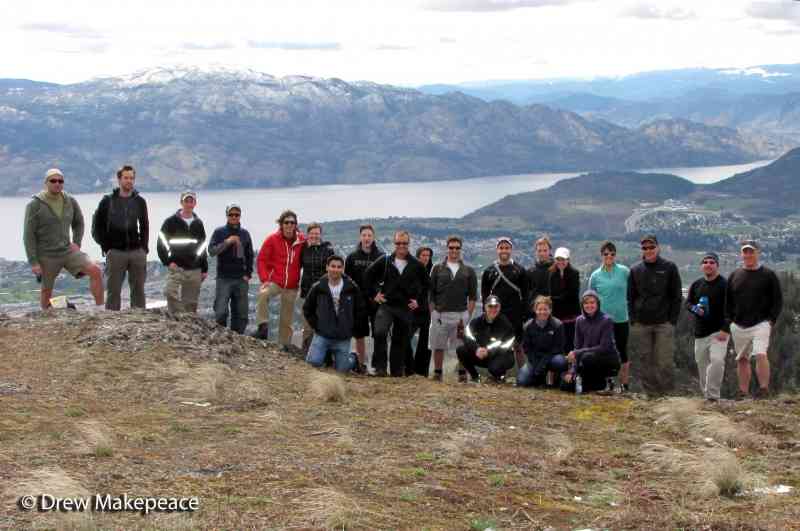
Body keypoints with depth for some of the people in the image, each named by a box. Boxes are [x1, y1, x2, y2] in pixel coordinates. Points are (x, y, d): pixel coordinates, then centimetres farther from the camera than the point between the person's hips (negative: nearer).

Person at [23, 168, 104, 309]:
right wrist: (33, 262, -15)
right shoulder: (35, 205, -11)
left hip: (67, 250, 3)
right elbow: (28, 235, -11)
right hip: (46, 255, -3)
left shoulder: (70, 201, 0)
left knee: (96, 271, -14)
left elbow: (79, 222, 19)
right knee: (46, 290, 9)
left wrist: (77, 243, 5)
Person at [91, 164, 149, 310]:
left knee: (138, 291, 5)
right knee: (113, 291, 1)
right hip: (115, 252, -2)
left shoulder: (140, 201, 8)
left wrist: (144, 248, 4)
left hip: (137, 252, 2)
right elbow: (97, 227, 3)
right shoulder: (107, 201, 1)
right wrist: (106, 248, -4)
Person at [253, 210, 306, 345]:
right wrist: (264, 279, -15)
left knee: (287, 320, 8)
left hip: (292, 286, 2)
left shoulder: (302, 240, 0)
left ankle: (284, 345, 18)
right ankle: (263, 328, -31)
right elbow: (261, 260, -4)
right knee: (263, 294, -35)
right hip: (274, 282, -2)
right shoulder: (272, 239, -4)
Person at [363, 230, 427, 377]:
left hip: (406, 308, 2)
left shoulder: (416, 265, 4)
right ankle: (380, 367, -15)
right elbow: (368, 275, 10)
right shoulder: (385, 261, 1)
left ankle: (397, 371, 18)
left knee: (400, 341, 7)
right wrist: (373, 294, 4)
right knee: (379, 332, -24)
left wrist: (418, 300, 8)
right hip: (386, 305, -2)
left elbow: (425, 284, 17)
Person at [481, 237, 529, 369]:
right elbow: (484, 295, 9)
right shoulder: (489, 271, 8)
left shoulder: (519, 270, 5)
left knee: (518, 347, 0)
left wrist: (524, 314, -4)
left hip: (515, 317, -1)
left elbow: (525, 295, 4)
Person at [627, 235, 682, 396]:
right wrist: (633, 319, 3)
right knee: (646, 361, 4)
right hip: (641, 325, 2)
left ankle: (667, 393, 2)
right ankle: (650, 393, 12)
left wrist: (673, 320, -4)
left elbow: (676, 296, 4)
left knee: (665, 361, -7)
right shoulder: (635, 270, 9)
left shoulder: (669, 268, 3)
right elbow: (630, 297, 14)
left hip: (664, 323, -2)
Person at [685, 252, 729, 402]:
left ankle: (712, 394, -15)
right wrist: (695, 308, -6)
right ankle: (705, 394, 24)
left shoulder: (724, 285, -6)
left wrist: (725, 330, -18)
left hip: (719, 332, -5)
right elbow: (687, 303, 18)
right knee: (701, 363, 10)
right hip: (700, 333, 5)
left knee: (717, 360, -22)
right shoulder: (696, 284, 11)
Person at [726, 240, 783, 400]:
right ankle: (743, 392, 14)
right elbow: (727, 301, 17)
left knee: (760, 354, -22)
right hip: (738, 326, 4)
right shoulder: (734, 275, 12)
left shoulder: (768, 275, 1)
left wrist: (771, 320, -6)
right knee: (742, 359, 8)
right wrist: (729, 320, 7)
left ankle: (764, 388, -19)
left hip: (761, 324, -4)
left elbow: (778, 300, 2)